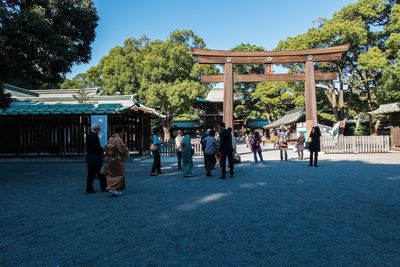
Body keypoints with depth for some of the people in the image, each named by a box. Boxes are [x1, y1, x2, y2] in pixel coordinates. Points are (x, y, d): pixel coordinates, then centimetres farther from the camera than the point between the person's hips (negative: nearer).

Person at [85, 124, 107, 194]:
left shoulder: (88, 135, 13)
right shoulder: (95, 135, -14)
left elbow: (87, 147, 16)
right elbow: (97, 147, -21)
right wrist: (102, 150, -3)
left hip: (90, 158, 9)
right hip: (96, 158, -8)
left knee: (91, 174, 9)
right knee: (101, 173, 2)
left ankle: (89, 189, 10)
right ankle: (104, 187, 9)